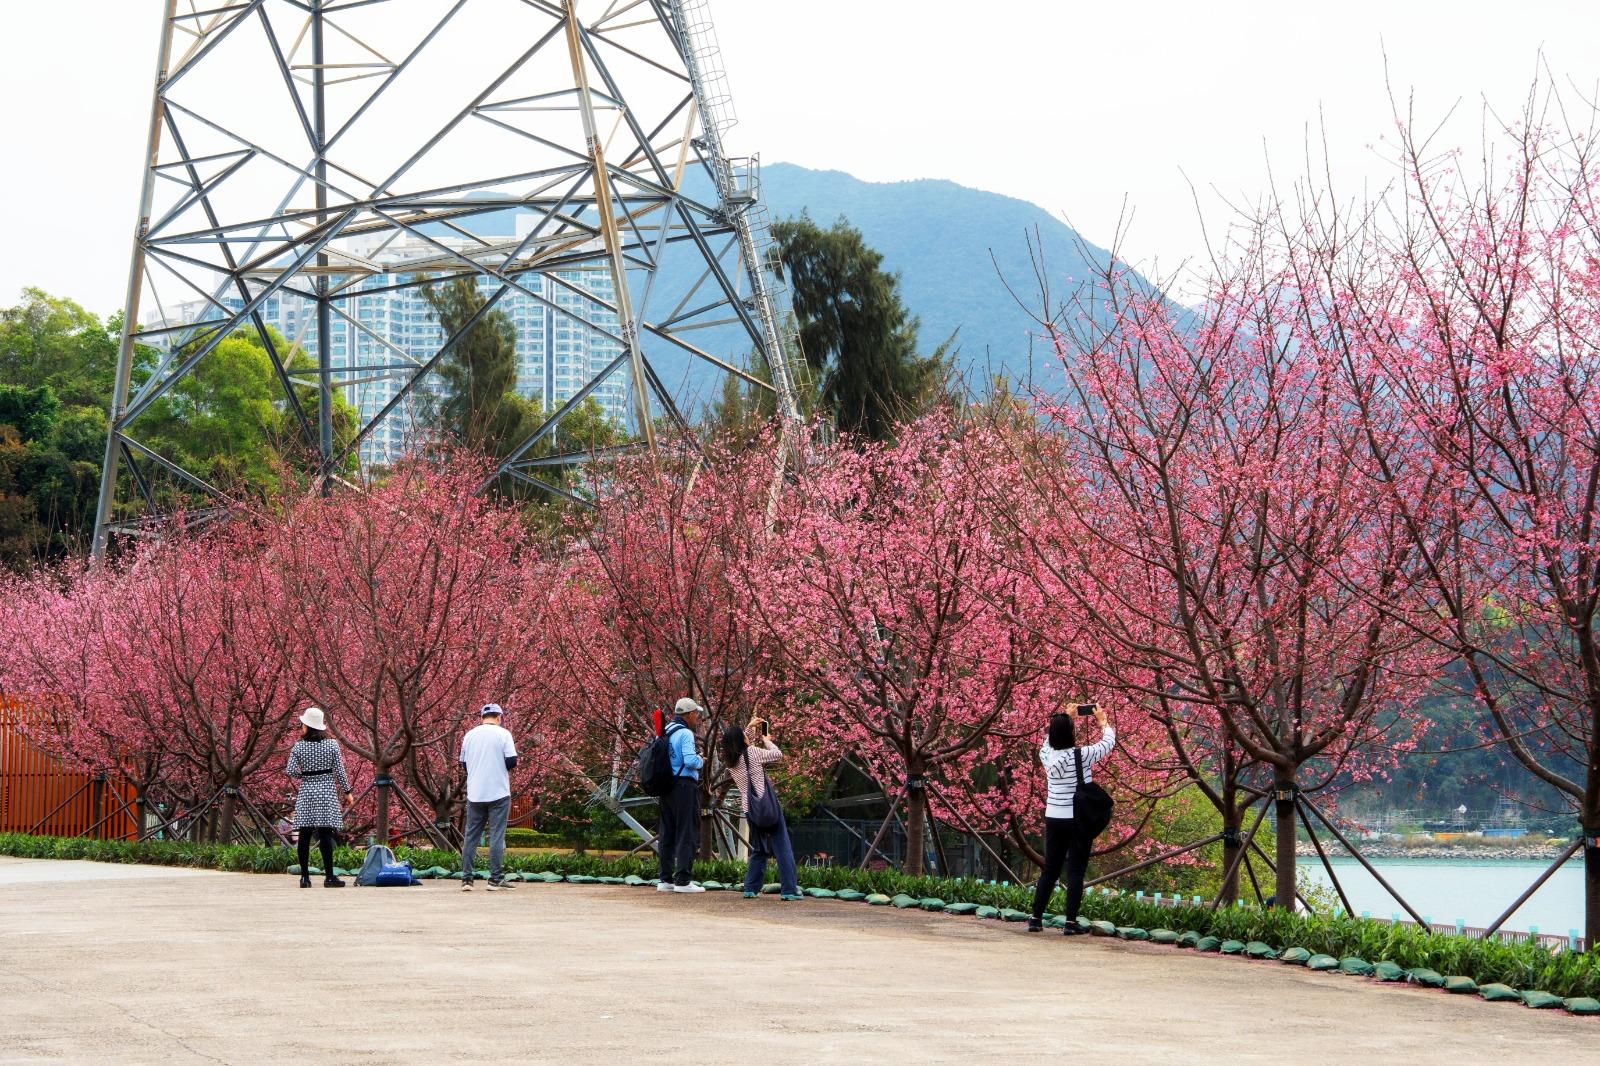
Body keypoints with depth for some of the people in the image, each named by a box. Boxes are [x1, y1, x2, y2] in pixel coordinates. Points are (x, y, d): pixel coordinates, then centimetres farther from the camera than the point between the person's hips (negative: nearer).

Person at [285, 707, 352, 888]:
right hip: (327, 791, -1)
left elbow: (290, 771, -6)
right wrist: (347, 792, 6)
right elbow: (339, 771, -3)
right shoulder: (332, 744, -3)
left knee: (304, 834, 4)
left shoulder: (299, 746, -1)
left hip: (306, 792, 1)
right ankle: (329, 876, -8)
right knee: (325, 834, -5)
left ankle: (305, 876, 4)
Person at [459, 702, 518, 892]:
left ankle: (466, 878, 4)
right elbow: (511, 762, -10)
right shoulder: (503, 734, -5)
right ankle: (495, 880, -4)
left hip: (474, 793, 4)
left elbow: (464, 764, 13)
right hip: (498, 792, -4)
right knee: (497, 835, -1)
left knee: (471, 836, 8)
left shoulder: (470, 735, 7)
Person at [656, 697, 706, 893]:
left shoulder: (665, 732, 13)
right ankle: (682, 880, -8)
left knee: (667, 834, 12)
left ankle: (665, 879, 14)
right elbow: (690, 760, -23)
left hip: (666, 787, 8)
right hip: (684, 786, -8)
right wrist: (701, 761, -1)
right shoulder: (685, 733, -12)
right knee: (687, 834, -5)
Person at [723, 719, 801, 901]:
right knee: (783, 849, -2)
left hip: (750, 810, 6)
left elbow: (736, 742, 26)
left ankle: (751, 889, 14)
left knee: (759, 851, 20)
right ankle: (789, 890, -7)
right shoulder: (752, 753, -11)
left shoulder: (729, 761, 5)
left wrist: (750, 727, 28)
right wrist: (766, 741, 14)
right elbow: (777, 754, -2)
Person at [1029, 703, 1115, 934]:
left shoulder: (1046, 754, -3)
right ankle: (1071, 922, -2)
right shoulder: (1081, 756, -15)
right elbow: (1108, 742, 1)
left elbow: (1052, 737, 21)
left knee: (1049, 870, 12)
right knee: (1076, 871, 1)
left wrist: (1065, 719, 27)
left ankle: (1036, 918, 11)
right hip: (1079, 820, -4)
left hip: (1053, 819, 4)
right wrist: (1103, 721, 18)